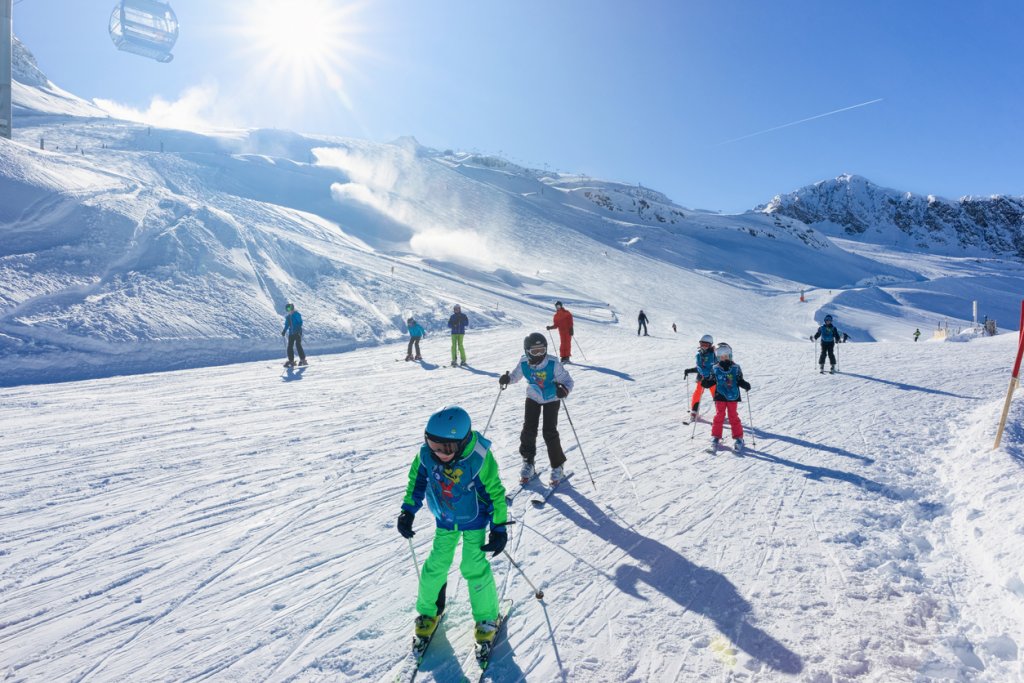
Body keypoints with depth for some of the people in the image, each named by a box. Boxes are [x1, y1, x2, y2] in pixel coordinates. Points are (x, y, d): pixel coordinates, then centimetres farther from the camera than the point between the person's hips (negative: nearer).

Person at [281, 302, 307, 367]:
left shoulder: (297, 314, -6)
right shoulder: (288, 316, 13)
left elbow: (300, 322, -13)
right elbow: (287, 325, 22)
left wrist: (298, 328, -27)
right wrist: (284, 331, 11)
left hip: (297, 332, -7)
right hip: (291, 333, 7)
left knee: (298, 345, -14)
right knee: (290, 347, 1)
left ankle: (303, 360, -7)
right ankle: (291, 361, 8)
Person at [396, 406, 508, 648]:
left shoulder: (479, 458, -33)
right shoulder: (426, 453, -23)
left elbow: (496, 492, -20)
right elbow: (416, 481, -2)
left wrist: (499, 528, -16)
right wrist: (407, 512, -5)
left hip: (475, 520, -3)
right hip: (444, 520, 3)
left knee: (474, 567, -4)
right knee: (436, 565, 7)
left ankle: (486, 616, 21)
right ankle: (428, 610, 33)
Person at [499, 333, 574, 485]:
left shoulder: (553, 363, -29)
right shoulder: (524, 363, -19)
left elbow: (567, 380, -22)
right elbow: (515, 375, 1)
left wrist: (564, 390, -44)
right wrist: (507, 378, -20)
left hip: (551, 399, -3)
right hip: (533, 398, 3)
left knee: (549, 433, -10)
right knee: (528, 430, -2)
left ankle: (558, 466, 10)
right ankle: (528, 463, 19)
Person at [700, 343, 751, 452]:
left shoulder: (735, 368, 1)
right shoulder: (715, 369, 2)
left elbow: (740, 381, 4)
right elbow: (711, 381, 8)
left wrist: (746, 385, -15)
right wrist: (705, 382, -12)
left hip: (732, 397, 0)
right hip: (720, 397, 0)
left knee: (733, 417, 2)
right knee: (719, 416, -1)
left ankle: (738, 437, 14)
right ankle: (715, 437, 9)